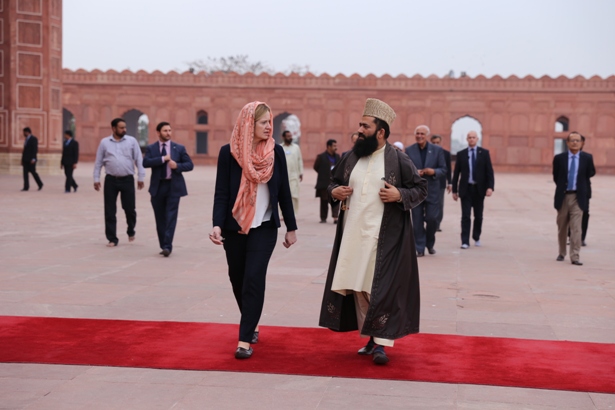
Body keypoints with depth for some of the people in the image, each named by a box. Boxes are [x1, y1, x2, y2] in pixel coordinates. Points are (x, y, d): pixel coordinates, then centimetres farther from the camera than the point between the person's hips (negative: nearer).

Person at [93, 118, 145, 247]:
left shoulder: (132, 141, 2)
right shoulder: (104, 142, 4)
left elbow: (139, 160, 2)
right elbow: (98, 162, 8)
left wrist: (141, 177, -2)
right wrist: (96, 179, 5)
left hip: (127, 179, -1)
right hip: (111, 180, 1)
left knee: (129, 208, 2)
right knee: (110, 211, 2)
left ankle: (131, 231, 31)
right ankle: (112, 239, 12)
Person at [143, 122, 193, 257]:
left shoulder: (179, 148, 7)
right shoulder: (151, 148, 5)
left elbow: (190, 165, 4)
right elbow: (145, 163, -12)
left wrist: (177, 166, -14)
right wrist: (163, 159, -17)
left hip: (173, 186, -1)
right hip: (158, 186, 1)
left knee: (171, 217, -9)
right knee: (160, 218, 7)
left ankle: (167, 246, -12)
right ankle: (163, 245, 16)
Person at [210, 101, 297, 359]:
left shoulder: (275, 152, -1)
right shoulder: (229, 152, -6)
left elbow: (284, 192, 5)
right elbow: (221, 192, -7)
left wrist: (291, 227, 7)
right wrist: (217, 224, -21)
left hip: (264, 227, -1)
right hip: (234, 227, 1)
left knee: (254, 279, -11)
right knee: (237, 279, 11)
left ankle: (245, 340, -7)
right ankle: (252, 325, 34)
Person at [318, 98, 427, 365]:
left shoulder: (398, 160, -6)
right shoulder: (351, 157, 8)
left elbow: (421, 188, 0)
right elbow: (334, 181, 20)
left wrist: (400, 195, -17)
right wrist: (334, 191, -1)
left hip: (383, 238, -5)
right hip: (353, 235, 5)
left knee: (382, 288, -6)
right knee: (358, 286, 8)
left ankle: (381, 342, 0)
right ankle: (370, 338, 19)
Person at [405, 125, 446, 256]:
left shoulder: (437, 150, 4)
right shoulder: (409, 150, 4)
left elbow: (443, 169, 4)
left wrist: (434, 172, -16)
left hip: (432, 191, 0)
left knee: (432, 218, -1)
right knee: (417, 221, 1)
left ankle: (430, 243, 24)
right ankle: (420, 248, 9)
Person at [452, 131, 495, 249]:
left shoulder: (484, 153, 3)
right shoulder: (461, 154, 4)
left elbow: (489, 171, -1)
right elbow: (456, 173, 6)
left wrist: (490, 187, -13)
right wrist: (454, 190, 3)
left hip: (479, 189, 1)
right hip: (466, 189, -1)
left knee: (478, 216, 10)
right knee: (465, 216, -6)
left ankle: (476, 237, 28)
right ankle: (465, 241, -5)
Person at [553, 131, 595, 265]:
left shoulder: (587, 158, -1)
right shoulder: (559, 158, -1)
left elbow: (591, 173, 13)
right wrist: (562, 187, 12)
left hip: (578, 197, -1)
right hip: (563, 196, 1)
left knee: (576, 228, -7)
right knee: (562, 227, 12)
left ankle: (575, 257, -6)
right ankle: (561, 253, 28)